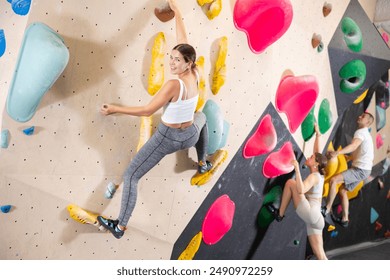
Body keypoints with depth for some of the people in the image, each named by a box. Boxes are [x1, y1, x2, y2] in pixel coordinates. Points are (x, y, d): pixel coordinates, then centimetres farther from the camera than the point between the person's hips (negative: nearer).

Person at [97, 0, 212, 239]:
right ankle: (203, 164, 51)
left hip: (168, 138, -6)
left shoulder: (174, 85, -29)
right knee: (201, 117, 44)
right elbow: (183, 40, -2)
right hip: (190, 136, 7)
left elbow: (147, 110, -28)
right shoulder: (195, 74, -10)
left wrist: (116, 109, -22)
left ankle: (120, 227, 2)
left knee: (131, 176, 2)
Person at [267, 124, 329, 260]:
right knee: (320, 255, 8)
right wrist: (317, 135, 30)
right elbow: (317, 153, 28)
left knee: (290, 182, -9)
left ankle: (279, 214, -1)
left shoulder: (314, 176, -9)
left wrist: (297, 169, -27)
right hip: (314, 219, 9)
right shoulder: (318, 175, 16)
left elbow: (300, 190, -28)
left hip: (311, 215, -9)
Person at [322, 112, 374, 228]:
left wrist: (337, 152, -49)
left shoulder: (360, 132, -13)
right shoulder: (365, 133, 20)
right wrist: (350, 158, 26)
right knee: (342, 191, 14)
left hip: (360, 169, -10)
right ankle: (344, 219, 19)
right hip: (360, 168, 10)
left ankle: (327, 210, -17)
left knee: (333, 180, -23)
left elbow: (353, 145, -35)